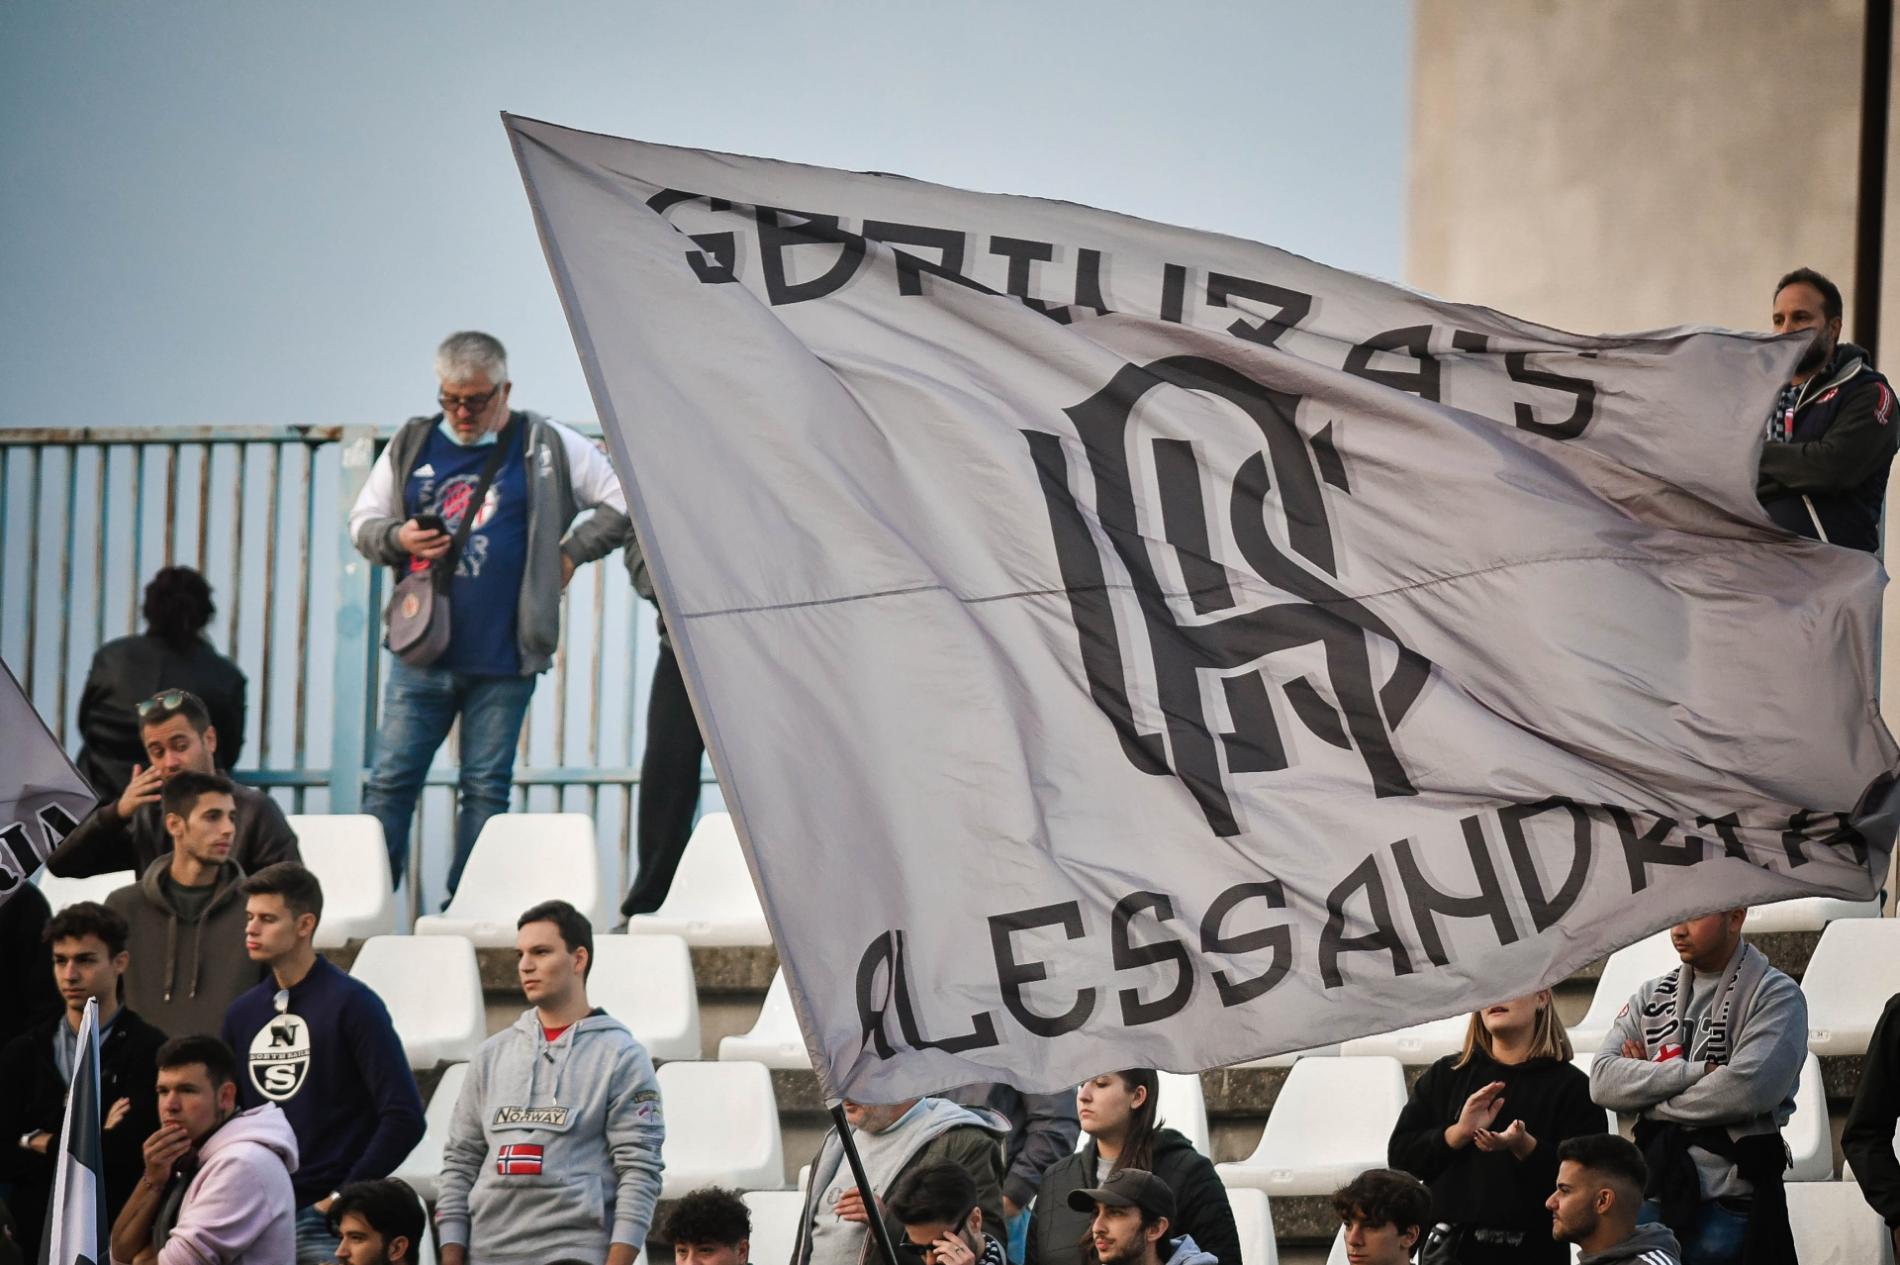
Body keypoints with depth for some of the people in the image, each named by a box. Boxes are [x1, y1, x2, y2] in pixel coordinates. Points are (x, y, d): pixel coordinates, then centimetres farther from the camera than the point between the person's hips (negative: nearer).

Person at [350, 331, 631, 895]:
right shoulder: (411, 445, 11)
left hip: (503, 661, -2)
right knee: (390, 782, -1)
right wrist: (397, 538, -3)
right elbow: (363, 522, 18)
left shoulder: (545, 446, 4)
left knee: (486, 789, 3)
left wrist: (571, 553, 1)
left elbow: (625, 502, 7)